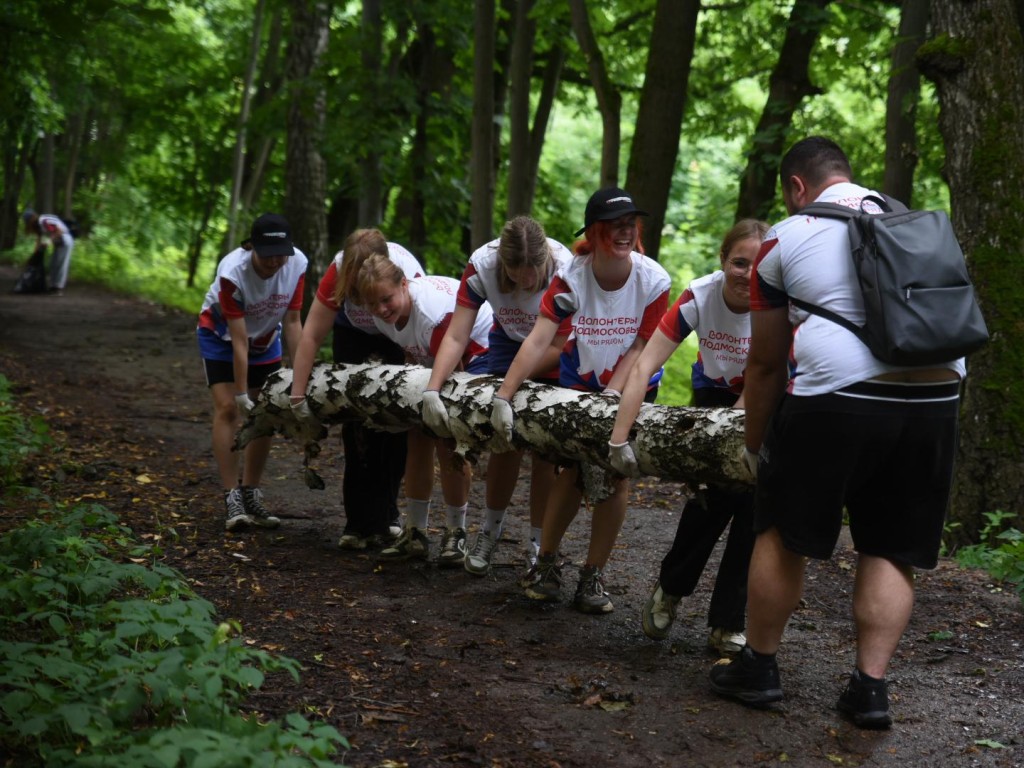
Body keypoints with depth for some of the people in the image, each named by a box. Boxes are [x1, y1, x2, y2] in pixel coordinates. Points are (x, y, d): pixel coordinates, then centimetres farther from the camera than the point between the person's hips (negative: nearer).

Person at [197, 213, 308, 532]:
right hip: (221, 336, -4)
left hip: (265, 338, 4)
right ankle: (232, 499, -16)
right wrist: (241, 393, -29)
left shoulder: (297, 263, -26)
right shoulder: (232, 272, -36)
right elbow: (239, 341, -32)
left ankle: (251, 496, 8)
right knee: (228, 408, -15)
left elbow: (292, 322, -18)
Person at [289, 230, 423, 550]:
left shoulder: (409, 276, -37)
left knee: (398, 424, -2)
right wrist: (298, 396, -33)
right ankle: (361, 523, -4)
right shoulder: (339, 271, -33)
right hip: (353, 334, 1)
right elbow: (311, 336, -30)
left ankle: (385, 517, 14)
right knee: (358, 426, -8)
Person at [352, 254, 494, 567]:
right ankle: (415, 533, 11)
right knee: (418, 437, 1)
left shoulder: (433, 314, -38)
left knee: (447, 444, -16)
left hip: (480, 351, -8)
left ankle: (456, 534, -1)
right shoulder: (383, 317, -14)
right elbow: (412, 356, 3)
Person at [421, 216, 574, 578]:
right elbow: (456, 337, -27)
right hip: (509, 342, 2)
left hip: (557, 355, -2)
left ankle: (538, 545, 8)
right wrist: (431, 390, -38)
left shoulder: (564, 270, -34)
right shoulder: (482, 265, -28)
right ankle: (491, 528, 19)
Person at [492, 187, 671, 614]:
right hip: (579, 384, 0)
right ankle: (546, 561, 16)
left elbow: (639, 346, -16)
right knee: (573, 473, -3)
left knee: (616, 476, -3)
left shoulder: (653, 280, -23)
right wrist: (503, 397, -39)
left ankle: (593, 575, 9)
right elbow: (538, 340, -32)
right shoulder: (571, 279, -24)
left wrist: (612, 395, -25)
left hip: (632, 387, 0)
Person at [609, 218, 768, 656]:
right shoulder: (700, 297, -28)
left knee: (752, 501, -9)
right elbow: (644, 367, -32)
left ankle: (727, 628, 2)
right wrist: (619, 439, -38)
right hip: (715, 390, 0)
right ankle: (670, 589, 12)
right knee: (717, 492, -15)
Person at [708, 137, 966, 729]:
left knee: (783, 535, 11)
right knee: (892, 550, 12)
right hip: (936, 399, 4)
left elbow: (766, 363, 12)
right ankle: (871, 687, 11)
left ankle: (759, 668, 20)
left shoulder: (785, 239, 8)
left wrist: (754, 445, 23)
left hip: (837, 398, -4)